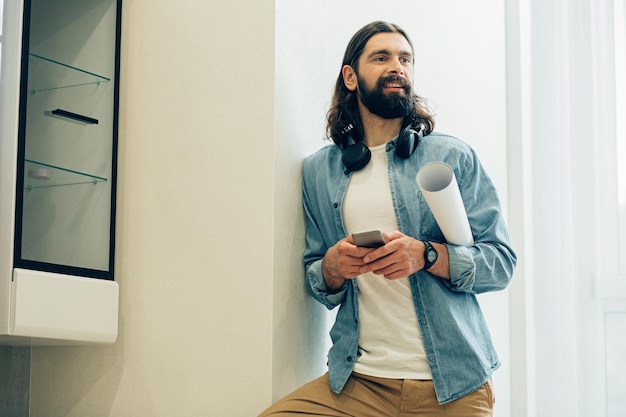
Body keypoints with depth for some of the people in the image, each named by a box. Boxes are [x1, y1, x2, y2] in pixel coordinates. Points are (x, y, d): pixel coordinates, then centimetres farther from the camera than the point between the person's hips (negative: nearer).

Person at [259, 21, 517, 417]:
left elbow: (502, 263, -2)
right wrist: (331, 268, -9)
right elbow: (315, 282, 14)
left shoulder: (454, 156, 2)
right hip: (358, 380, 2)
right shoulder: (319, 170, 11)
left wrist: (427, 255, -19)